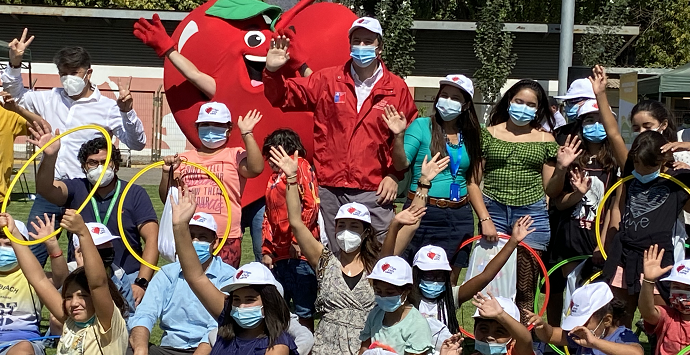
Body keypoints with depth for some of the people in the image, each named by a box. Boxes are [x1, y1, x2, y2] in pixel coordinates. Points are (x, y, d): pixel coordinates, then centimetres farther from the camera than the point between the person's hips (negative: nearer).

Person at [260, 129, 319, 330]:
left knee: (304, 310, -1)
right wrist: (267, 251, 12)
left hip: (299, 253, -8)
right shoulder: (274, 178, 22)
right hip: (278, 254, 8)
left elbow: (311, 205, -13)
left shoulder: (299, 166, -2)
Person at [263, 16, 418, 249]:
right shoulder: (327, 80, 7)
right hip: (330, 190, 2)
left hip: (373, 192, -1)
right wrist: (272, 71, -7)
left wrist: (394, 176, -2)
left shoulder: (397, 88, 4)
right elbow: (283, 97, 12)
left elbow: (410, 140, 6)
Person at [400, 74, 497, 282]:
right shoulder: (422, 126, -2)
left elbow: (472, 183, 13)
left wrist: (485, 219, 6)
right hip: (424, 215, -4)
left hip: (459, 218, 5)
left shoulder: (469, 136, 11)